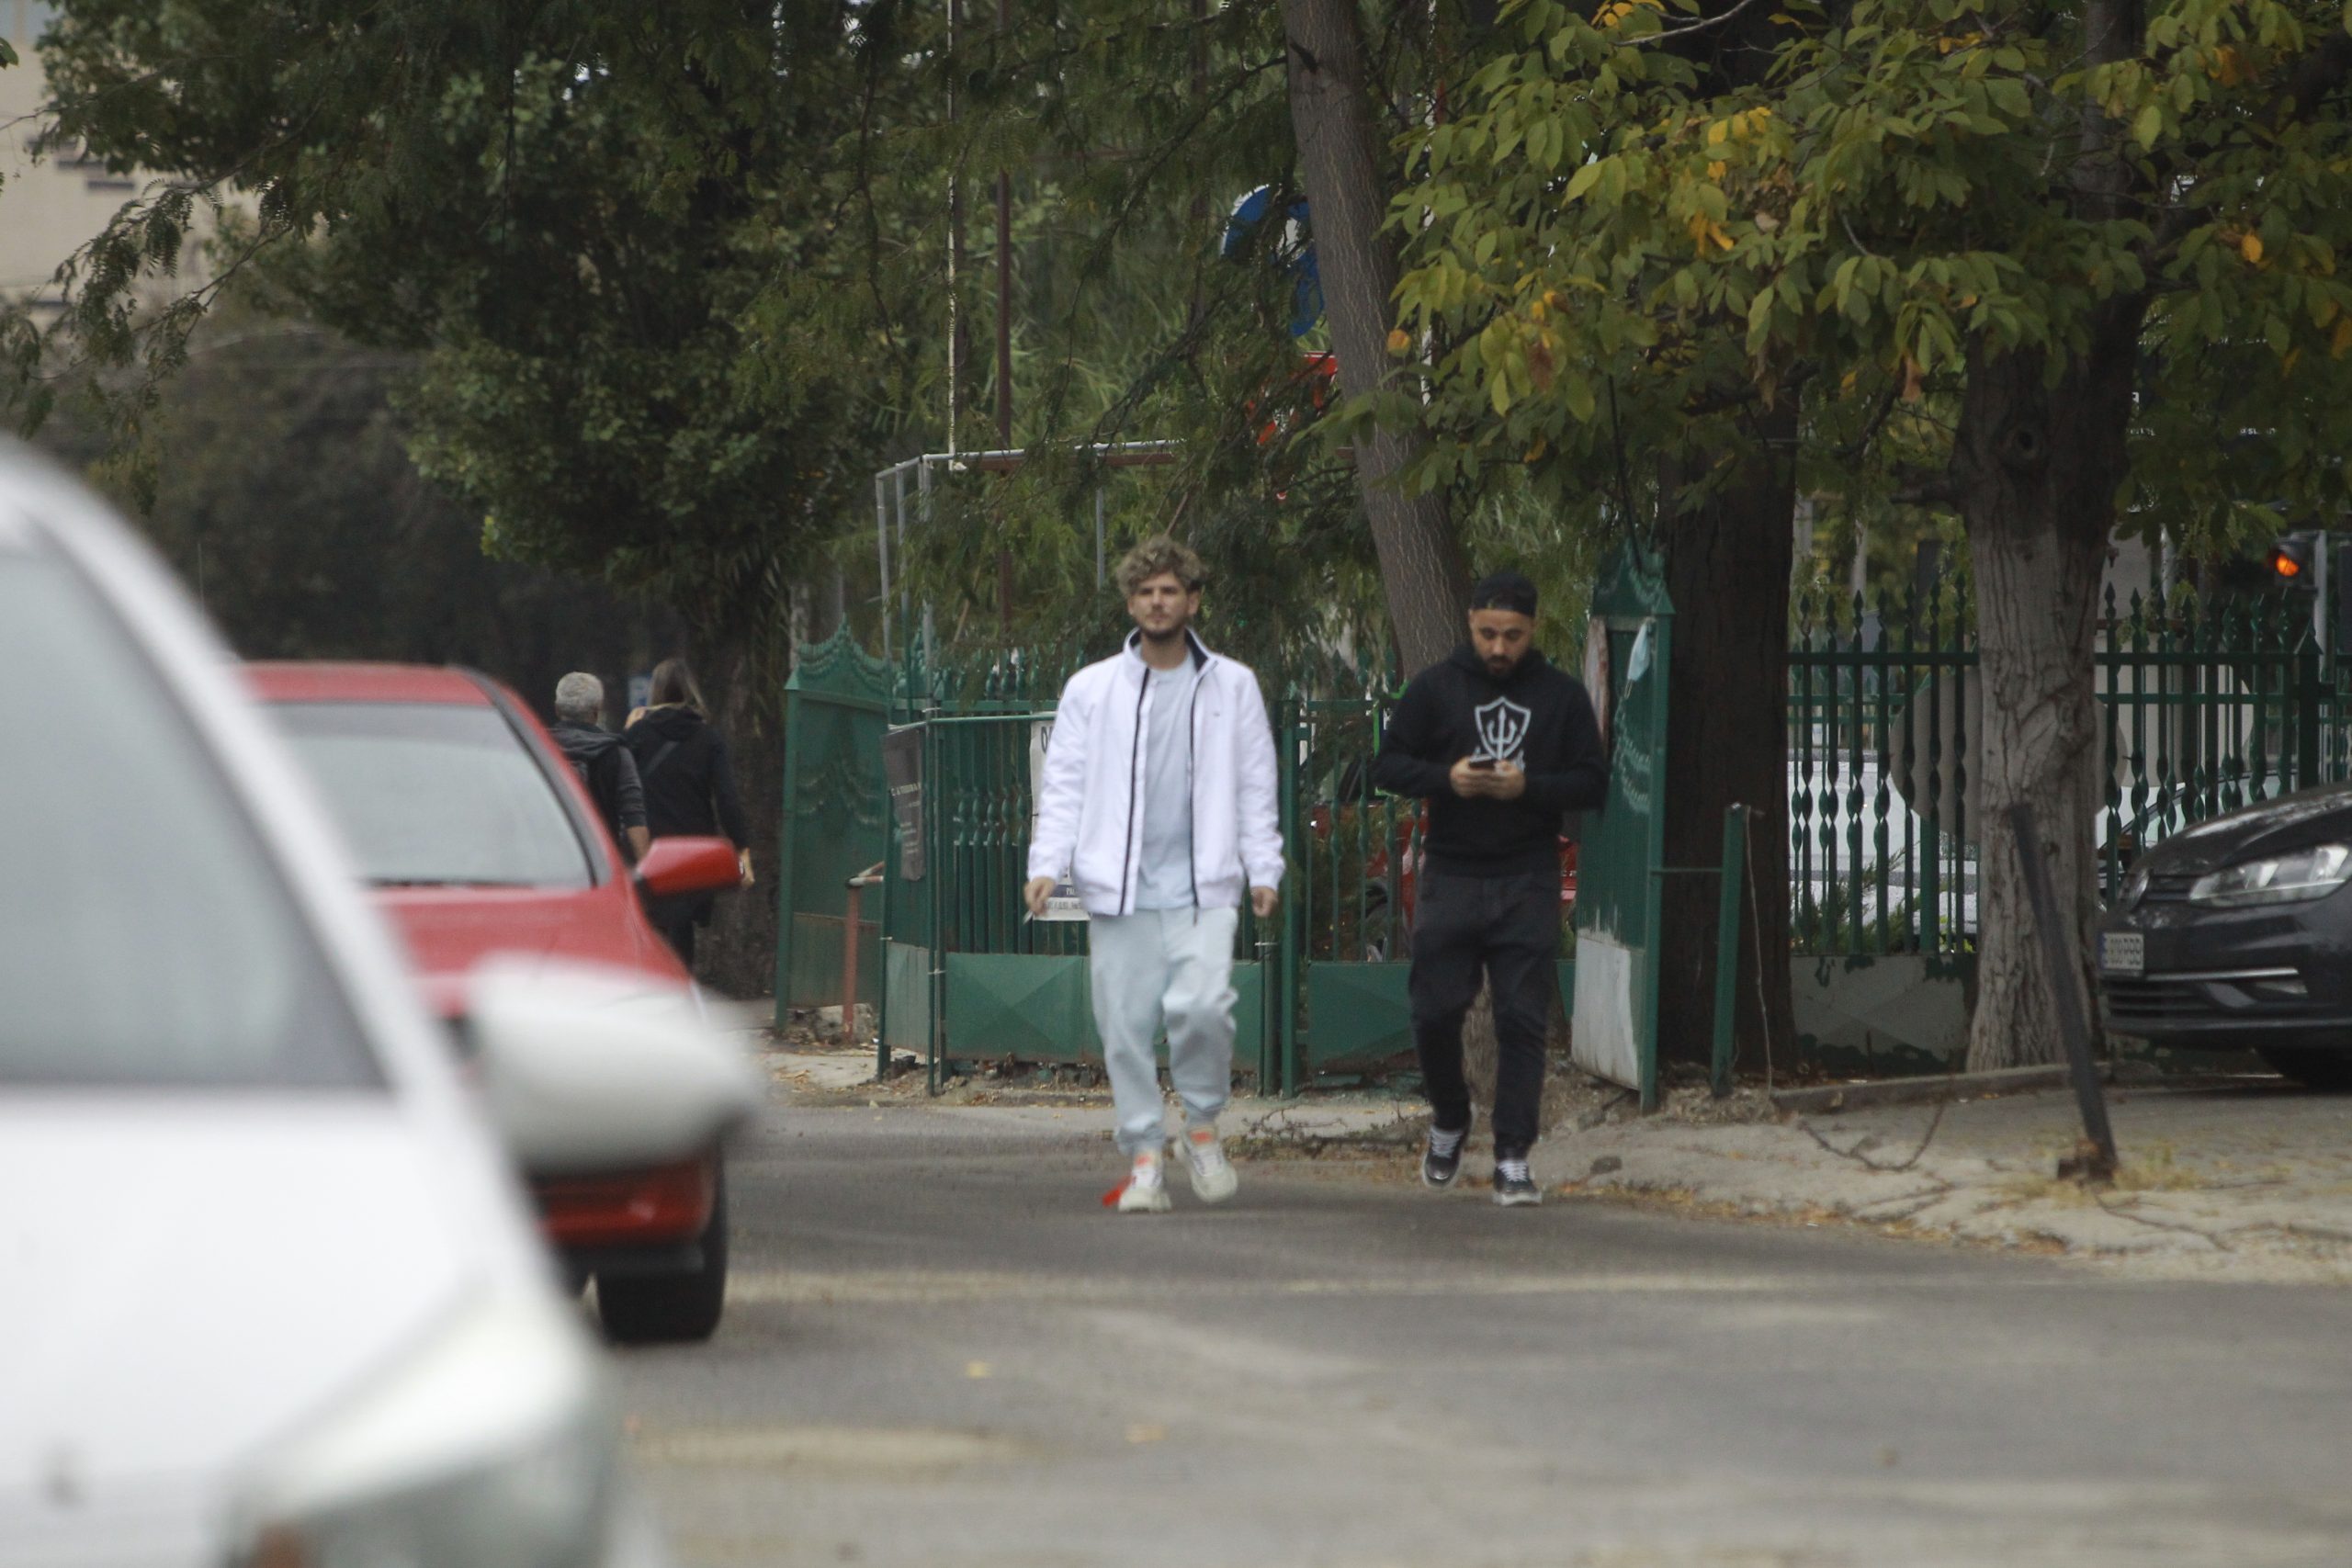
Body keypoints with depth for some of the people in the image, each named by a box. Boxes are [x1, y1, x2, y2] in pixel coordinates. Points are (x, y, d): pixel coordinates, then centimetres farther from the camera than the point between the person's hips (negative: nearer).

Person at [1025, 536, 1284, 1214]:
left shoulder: (1231, 686, 11)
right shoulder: (1091, 689, 11)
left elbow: (1255, 785, 12)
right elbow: (1064, 783, 8)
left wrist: (1264, 869, 3)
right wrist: (1047, 862, -4)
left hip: (1202, 886, -1)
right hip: (1119, 888, 1)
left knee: (1201, 1005, -19)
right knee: (1126, 1024, -3)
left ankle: (1202, 1124, 3)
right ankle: (1144, 1158, 7)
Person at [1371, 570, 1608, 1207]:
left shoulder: (1563, 695, 6)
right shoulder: (1435, 688, 5)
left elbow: (1593, 782, 4)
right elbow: (1387, 765, 6)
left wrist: (1528, 787, -14)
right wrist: (1445, 778, -14)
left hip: (1528, 884, 0)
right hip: (1450, 878, 0)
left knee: (1523, 1022, -4)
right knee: (1435, 1011, 0)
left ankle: (1512, 1158, 0)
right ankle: (1449, 1120, 27)